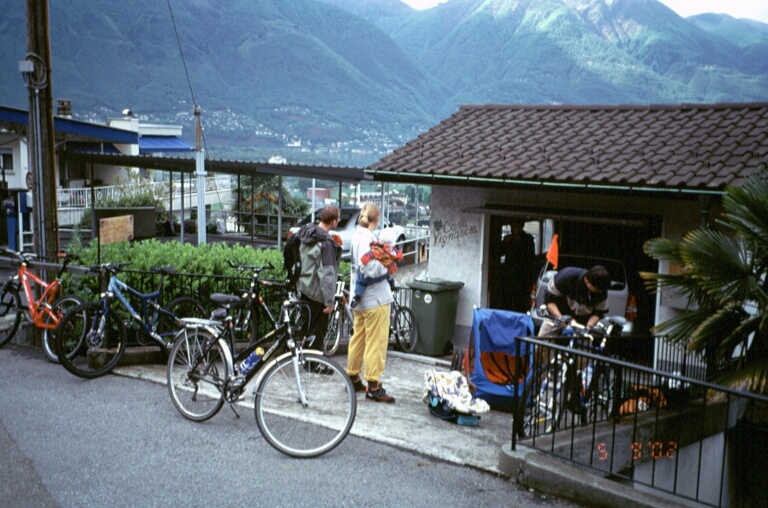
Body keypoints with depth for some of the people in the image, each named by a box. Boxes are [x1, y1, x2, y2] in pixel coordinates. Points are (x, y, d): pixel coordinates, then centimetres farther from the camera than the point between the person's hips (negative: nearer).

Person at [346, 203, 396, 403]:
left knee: (359, 338, 19)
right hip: (375, 298, -10)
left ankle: (353, 378, 29)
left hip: (360, 297, 10)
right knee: (376, 342, -3)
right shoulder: (368, 238, -19)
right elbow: (372, 269, -27)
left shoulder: (357, 235, 10)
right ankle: (373, 387, 2)